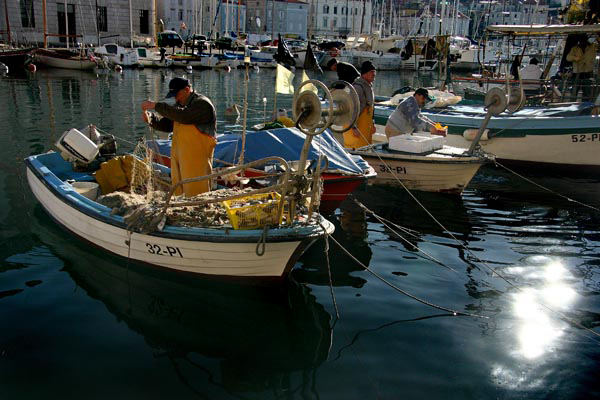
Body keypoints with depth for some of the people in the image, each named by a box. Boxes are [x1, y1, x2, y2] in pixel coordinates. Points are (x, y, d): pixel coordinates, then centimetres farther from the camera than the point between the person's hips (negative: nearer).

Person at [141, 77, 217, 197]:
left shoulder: (202, 104, -11)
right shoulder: (180, 104, 17)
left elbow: (183, 116, -27)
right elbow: (167, 125, 18)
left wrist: (156, 106, -24)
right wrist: (150, 119, -1)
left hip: (196, 160, -8)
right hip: (179, 158, 8)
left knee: (196, 195, -6)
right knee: (179, 192, 11)